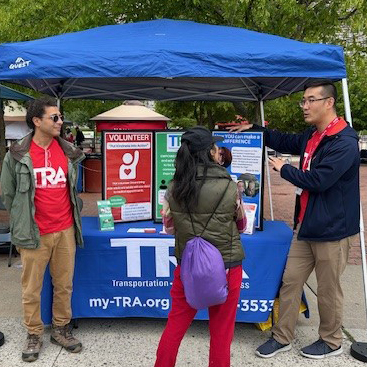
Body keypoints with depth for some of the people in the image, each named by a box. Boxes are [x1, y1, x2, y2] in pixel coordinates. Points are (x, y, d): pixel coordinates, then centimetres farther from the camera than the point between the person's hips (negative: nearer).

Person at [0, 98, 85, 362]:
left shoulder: (69, 152, 3)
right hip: (34, 234, -2)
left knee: (64, 285, 12)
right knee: (32, 289, 9)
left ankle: (61, 329, 31)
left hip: (66, 231, 3)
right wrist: (23, 222, 8)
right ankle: (34, 335, 28)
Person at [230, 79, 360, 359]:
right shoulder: (312, 136, 9)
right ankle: (282, 337, 26)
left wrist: (284, 169, -9)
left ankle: (331, 342, 31)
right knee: (290, 281, 12)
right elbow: (286, 142, 26)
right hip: (306, 226, 8)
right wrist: (256, 130, 16)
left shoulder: (345, 143, -19)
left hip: (331, 230, -8)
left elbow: (317, 180, -24)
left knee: (328, 289, 8)